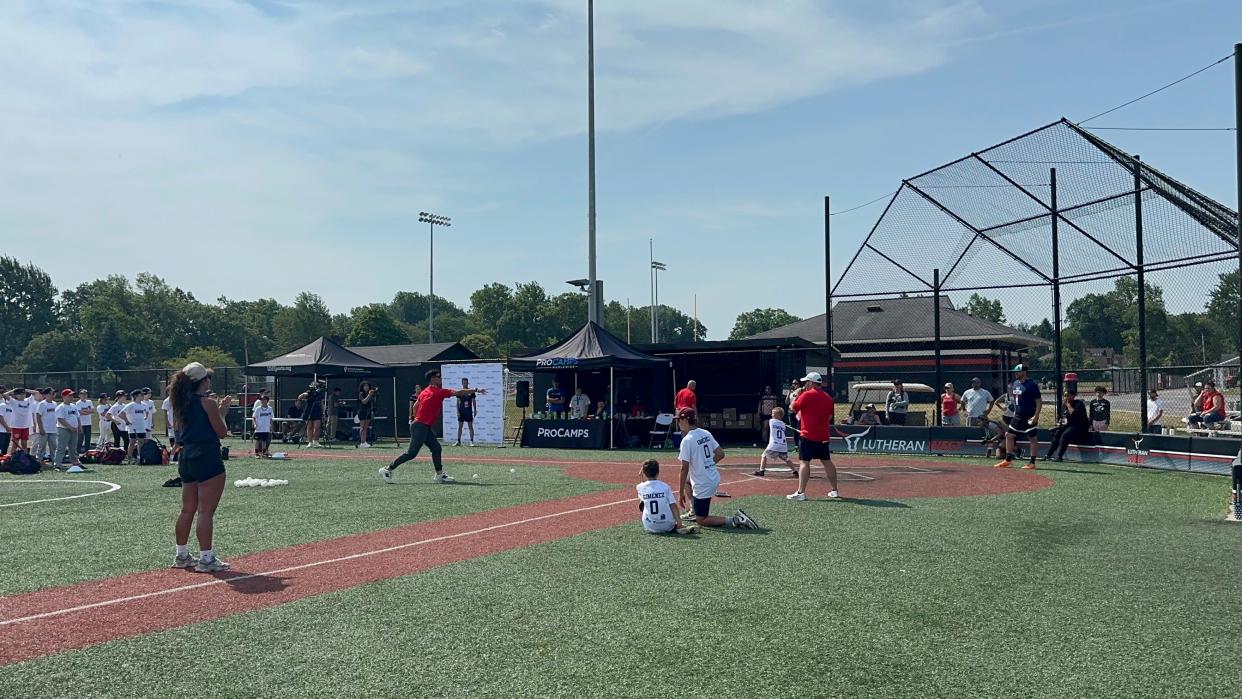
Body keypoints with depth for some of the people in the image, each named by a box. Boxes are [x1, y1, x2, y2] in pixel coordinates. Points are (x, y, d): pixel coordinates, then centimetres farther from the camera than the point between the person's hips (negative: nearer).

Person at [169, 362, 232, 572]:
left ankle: (181, 555, 25)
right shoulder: (208, 403, -12)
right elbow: (222, 431, -8)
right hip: (207, 460, -8)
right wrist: (221, 411, 7)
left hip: (186, 459, 9)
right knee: (206, 511, -6)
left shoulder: (181, 404, 11)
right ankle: (206, 558, -4)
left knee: (187, 510, 17)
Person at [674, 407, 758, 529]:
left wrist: (681, 493, -13)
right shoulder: (706, 433, 5)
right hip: (714, 478, 8)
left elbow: (684, 469, -18)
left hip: (703, 485, -8)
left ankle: (735, 520, -10)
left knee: (701, 520, 4)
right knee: (687, 480, 33)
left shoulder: (687, 440, -17)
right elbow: (721, 454, 8)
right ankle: (696, 512, 30)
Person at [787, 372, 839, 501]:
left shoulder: (806, 395, -10)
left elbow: (794, 408, -2)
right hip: (823, 436, 7)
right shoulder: (828, 398, 10)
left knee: (804, 462, -9)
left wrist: (796, 395, 10)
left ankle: (800, 492, -16)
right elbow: (830, 417, 17)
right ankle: (834, 490, 21)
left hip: (808, 436, -7)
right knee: (827, 462, 15)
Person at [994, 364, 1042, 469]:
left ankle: (1032, 463, 3)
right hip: (1017, 416, 9)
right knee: (1009, 434, 10)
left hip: (1029, 417, -9)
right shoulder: (1015, 383, 10)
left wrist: (1036, 416, -21)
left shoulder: (1032, 384, -14)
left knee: (1033, 439, -1)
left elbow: (1039, 401, -16)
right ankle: (1008, 460, 18)